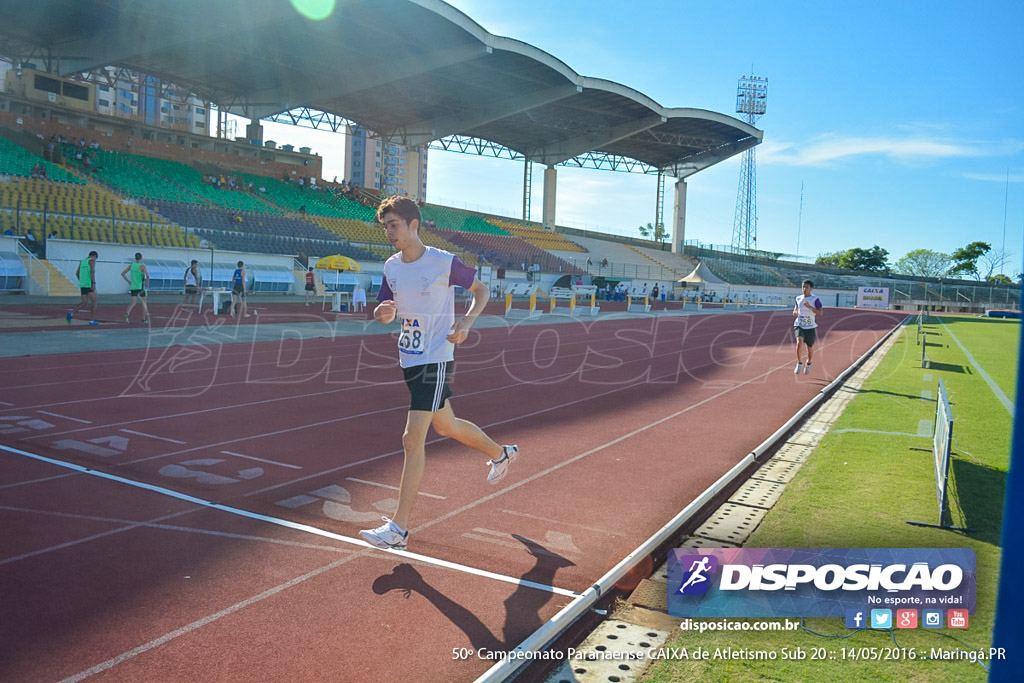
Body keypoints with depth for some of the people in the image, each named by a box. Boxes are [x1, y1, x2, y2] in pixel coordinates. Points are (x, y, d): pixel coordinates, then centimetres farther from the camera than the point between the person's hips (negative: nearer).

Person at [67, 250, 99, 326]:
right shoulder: (92, 261, -4)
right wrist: (94, 283, -22)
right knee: (93, 302, 3)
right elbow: (92, 271, -18)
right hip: (89, 285, -7)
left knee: (84, 303, 9)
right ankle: (92, 320, 0)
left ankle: (71, 313, -14)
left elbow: (77, 273, 22)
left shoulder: (82, 261, 19)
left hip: (82, 285, 7)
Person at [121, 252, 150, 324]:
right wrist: (147, 283, -9)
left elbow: (122, 273, 11)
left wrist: (128, 281, 14)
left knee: (133, 303, 6)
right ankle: (144, 319, 14)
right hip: (141, 287, -4)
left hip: (133, 287, 4)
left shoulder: (131, 265, 7)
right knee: (144, 303, 10)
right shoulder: (142, 266, -10)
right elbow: (147, 276, -24)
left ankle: (127, 313, -22)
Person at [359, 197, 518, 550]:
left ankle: (398, 529, -6)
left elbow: (481, 290, 1)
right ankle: (500, 453, 49)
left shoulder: (444, 262, -13)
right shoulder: (391, 266, 4)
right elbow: (384, 313, 11)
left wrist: (466, 323, -15)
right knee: (445, 426, 22)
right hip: (409, 359, 7)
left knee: (413, 439, -12)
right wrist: (382, 313, -13)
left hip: (436, 359, -7)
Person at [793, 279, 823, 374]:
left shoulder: (815, 299, -6)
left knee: (810, 348, 9)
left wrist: (809, 307, -24)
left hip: (810, 327, -1)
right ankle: (799, 363, -11)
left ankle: (808, 364, 38)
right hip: (799, 325, 1)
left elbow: (820, 313, -12)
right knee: (799, 342, -25)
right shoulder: (798, 298, 5)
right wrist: (795, 312, -2)